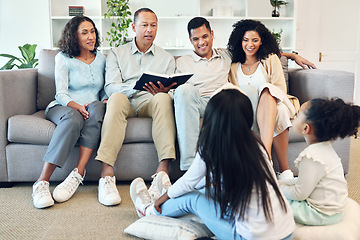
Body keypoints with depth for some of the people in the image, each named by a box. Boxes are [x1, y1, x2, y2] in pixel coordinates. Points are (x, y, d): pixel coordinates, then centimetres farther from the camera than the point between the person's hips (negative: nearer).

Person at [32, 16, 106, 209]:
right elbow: (61, 94, -4)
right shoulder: (63, 58, 3)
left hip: (92, 109, 3)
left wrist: (106, 100, -6)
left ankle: (77, 175, -41)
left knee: (97, 107, -36)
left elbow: (104, 90, 18)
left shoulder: (101, 58, 15)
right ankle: (42, 183, -45)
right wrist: (77, 106, -24)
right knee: (73, 118, -40)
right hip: (63, 107, -2)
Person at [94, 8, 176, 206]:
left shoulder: (166, 58, 20)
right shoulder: (116, 53, 15)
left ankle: (163, 170, -43)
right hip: (126, 104, -1)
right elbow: (110, 87, -2)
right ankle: (107, 174, -43)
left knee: (164, 98, -33)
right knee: (117, 98, -35)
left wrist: (162, 90, -16)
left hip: (150, 104, 1)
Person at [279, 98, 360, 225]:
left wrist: (281, 188, -6)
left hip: (322, 214, -10)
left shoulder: (311, 157, -30)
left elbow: (299, 194, -23)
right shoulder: (324, 147, 2)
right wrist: (286, 183, 10)